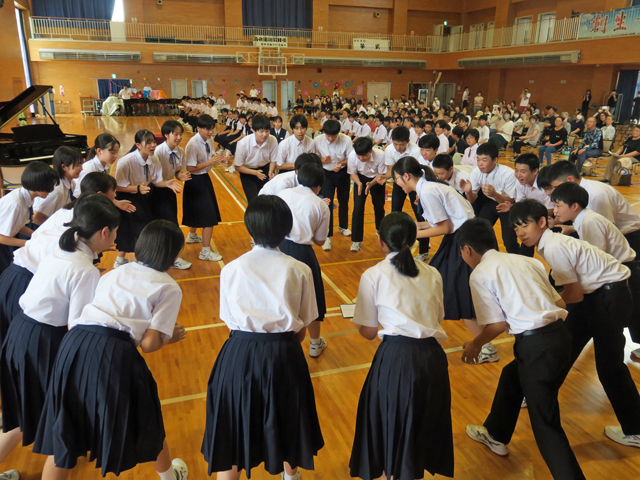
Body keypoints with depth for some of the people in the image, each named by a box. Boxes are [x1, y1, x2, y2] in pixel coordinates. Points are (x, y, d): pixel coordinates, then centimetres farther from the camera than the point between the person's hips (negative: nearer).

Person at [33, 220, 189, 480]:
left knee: (63, 435, 18)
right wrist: (170, 337, 17)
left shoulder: (114, 273, 22)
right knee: (147, 421, 22)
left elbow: (71, 321, 19)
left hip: (74, 344, 4)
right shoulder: (169, 288, 6)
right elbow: (149, 344, -3)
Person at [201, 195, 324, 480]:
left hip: (240, 354, -1)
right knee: (285, 417, 28)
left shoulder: (231, 269, -6)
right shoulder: (300, 271, -7)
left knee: (232, 424, 19)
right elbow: (301, 329, -3)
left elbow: (229, 321, -2)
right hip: (284, 354, 2)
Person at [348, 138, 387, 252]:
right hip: (361, 178, 0)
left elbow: (382, 174, -17)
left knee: (379, 206, 7)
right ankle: (356, 240, -4)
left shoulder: (380, 155, -34)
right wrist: (359, 183, -31)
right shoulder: (352, 155, -30)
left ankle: (380, 230, 40)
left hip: (376, 179, 0)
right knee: (358, 207, -11)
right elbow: (352, 173, -11)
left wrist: (371, 183, -34)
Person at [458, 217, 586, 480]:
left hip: (535, 345, -9)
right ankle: (496, 434, 51)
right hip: (560, 334, 9)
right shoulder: (526, 260, 13)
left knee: (545, 423, 6)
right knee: (511, 376, 30)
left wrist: (475, 344, 9)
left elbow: (499, 323, -8)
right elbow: (560, 304, 11)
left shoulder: (480, 273, -5)